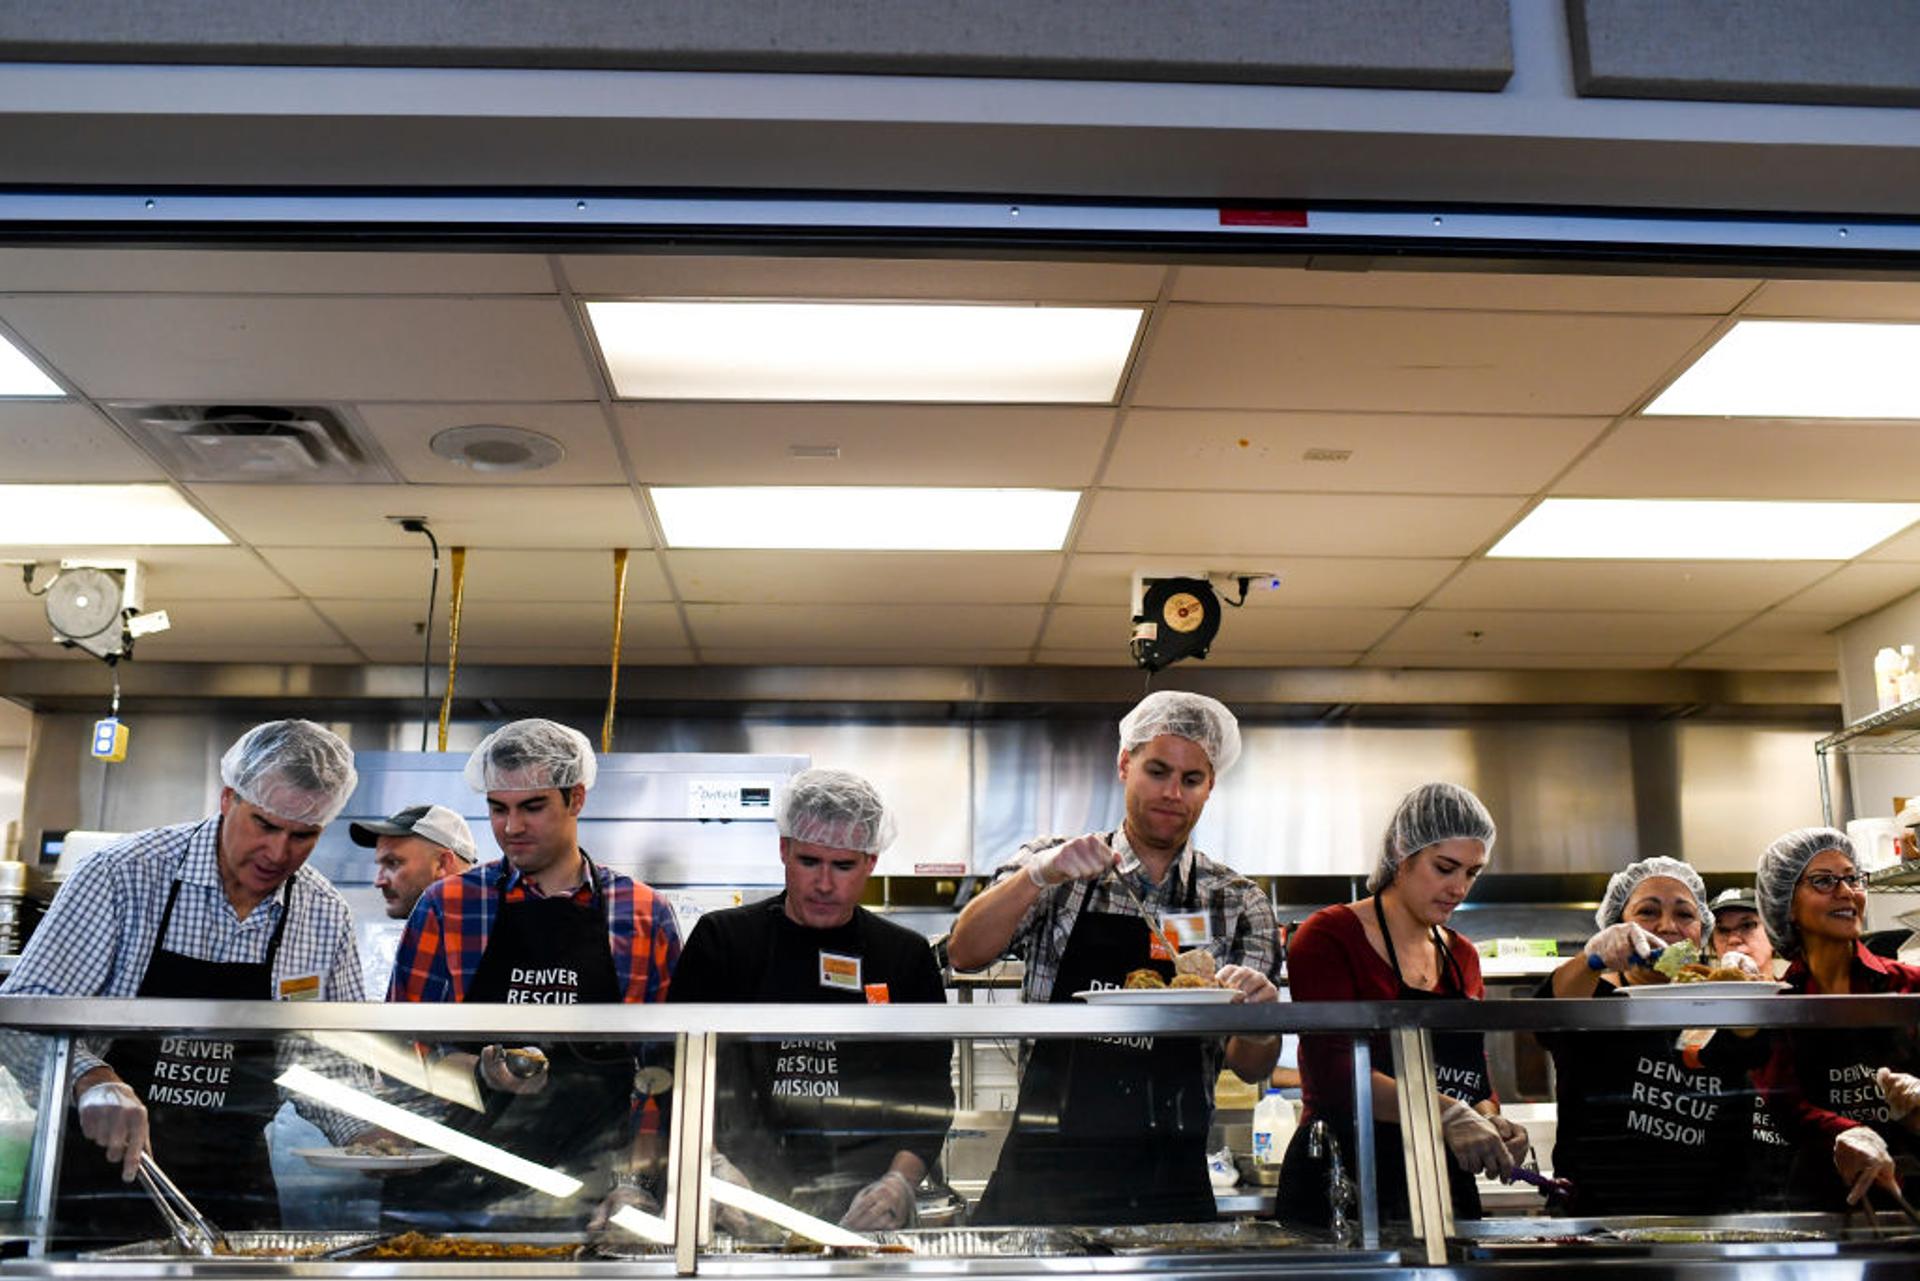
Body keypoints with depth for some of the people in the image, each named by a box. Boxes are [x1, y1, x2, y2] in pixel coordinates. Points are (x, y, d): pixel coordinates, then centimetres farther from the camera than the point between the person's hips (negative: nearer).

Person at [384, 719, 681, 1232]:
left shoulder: (646, 916, 4)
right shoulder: (446, 906, 4)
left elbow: (663, 1070, 5)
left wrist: (633, 1181, -5)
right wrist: (482, 1072, -14)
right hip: (457, 1194, 0)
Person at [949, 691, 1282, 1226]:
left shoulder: (1238, 903, 5)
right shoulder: (1054, 869, 4)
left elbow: (1252, 1068, 1)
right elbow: (965, 954, -9)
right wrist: (1039, 874, -23)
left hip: (1172, 1180, 1)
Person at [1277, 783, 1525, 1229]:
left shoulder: (1462, 957, 14)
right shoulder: (1328, 937, -8)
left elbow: (1478, 1076, 16)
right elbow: (1333, 1073, -19)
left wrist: (1489, 1120, -6)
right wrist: (1445, 1114, -29)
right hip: (1339, 1191, -6)